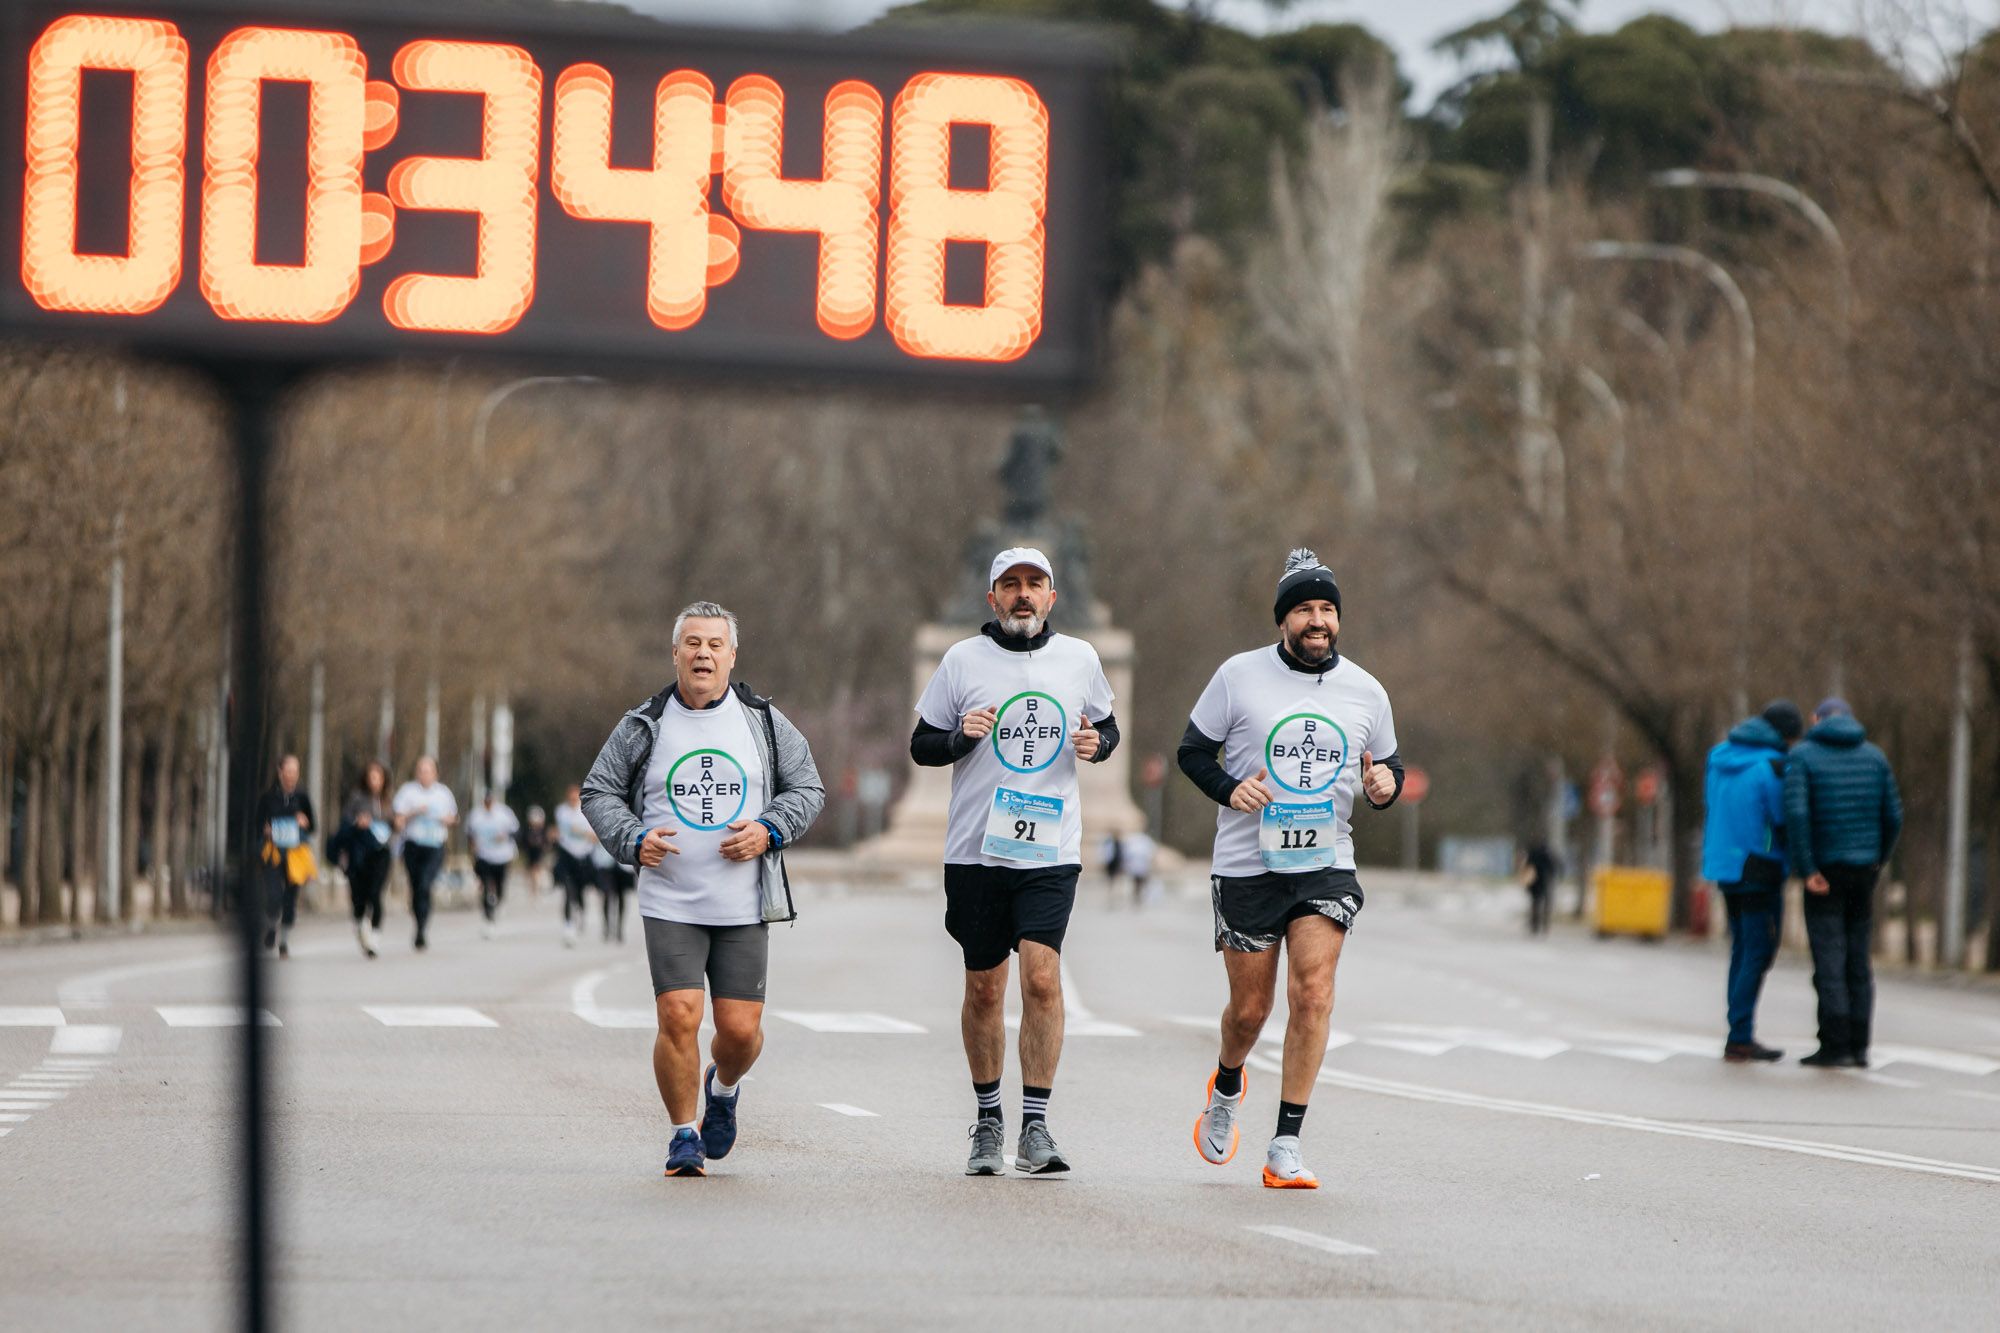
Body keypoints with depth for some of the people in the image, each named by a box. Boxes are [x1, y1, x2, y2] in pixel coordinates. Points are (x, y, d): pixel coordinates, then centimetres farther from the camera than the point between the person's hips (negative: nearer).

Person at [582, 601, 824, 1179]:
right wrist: (633, 838, -8)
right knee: (678, 1017, -14)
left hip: (744, 908, 1)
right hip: (669, 906, -1)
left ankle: (724, 1088, 33)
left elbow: (808, 788, 11)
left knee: (741, 1028, -2)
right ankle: (684, 1135, 3)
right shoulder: (643, 726, 4)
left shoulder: (765, 722, 6)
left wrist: (770, 831, -7)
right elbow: (599, 791, 10)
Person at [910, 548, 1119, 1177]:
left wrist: (1097, 742, -2)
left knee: (1041, 977, -15)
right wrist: (960, 737, -14)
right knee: (983, 988, 8)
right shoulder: (963, 659, 2)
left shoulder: (1079, 658, 7)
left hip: (1051, 849, 0)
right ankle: (987, 1120, 24)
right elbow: (922, 744, 7)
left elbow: (1106, 726, 21)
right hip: (976, 850, 0)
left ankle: (1036, 1128, -13)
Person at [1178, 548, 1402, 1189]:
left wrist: (1386, 783, -6)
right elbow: (1192, 750, 4)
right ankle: (1227, 1088, 42)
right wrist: (1229, 789, -15)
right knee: (1249, 1007, 6)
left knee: (1313, 991, -17)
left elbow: (1388, 763, 18)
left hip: (1327, 866, 1)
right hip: (1246, 866, -1)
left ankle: (1286, 1148, -13)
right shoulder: (1239, 676, -2)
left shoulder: (1365, 691, 5)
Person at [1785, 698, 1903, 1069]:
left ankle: (1835, 1047, -6)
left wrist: (1807, 870, -15)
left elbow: (1796, 813, -18)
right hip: (1863, 871, 4)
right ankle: (1858, 1047, 8)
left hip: (1824, 873, -4)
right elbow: (1892, 816, 5)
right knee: (1858, 961, 10)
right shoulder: (1874, 757, 7)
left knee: (1829, 959, -3)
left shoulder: (1802, 756, -4)